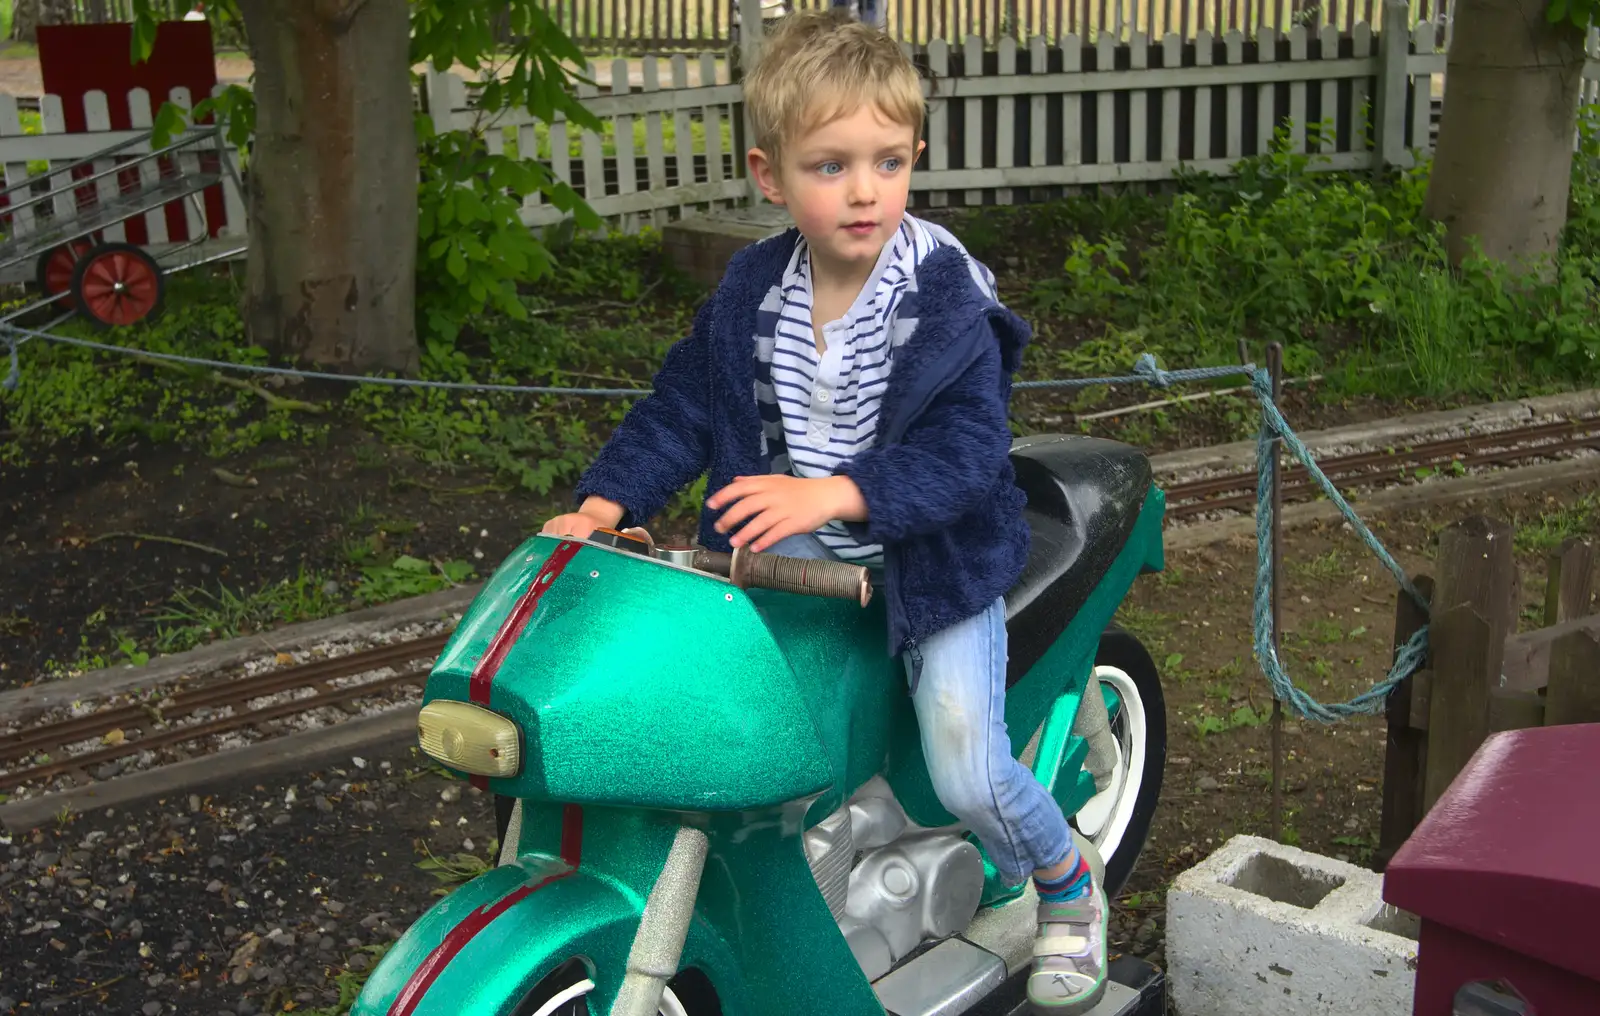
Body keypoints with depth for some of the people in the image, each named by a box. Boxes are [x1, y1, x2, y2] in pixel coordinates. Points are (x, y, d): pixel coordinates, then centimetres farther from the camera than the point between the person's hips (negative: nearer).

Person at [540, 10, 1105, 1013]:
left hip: (933, 554, -4)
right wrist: (606, 502, -10)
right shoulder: (751, 291, -1)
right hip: (796, 548, 5)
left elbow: (968, 449, -23)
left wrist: (836, 494, -37)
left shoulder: (949, 299, -16)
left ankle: (1071, 890, 22)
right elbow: (683, 405, 4)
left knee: (968, 774, -12)